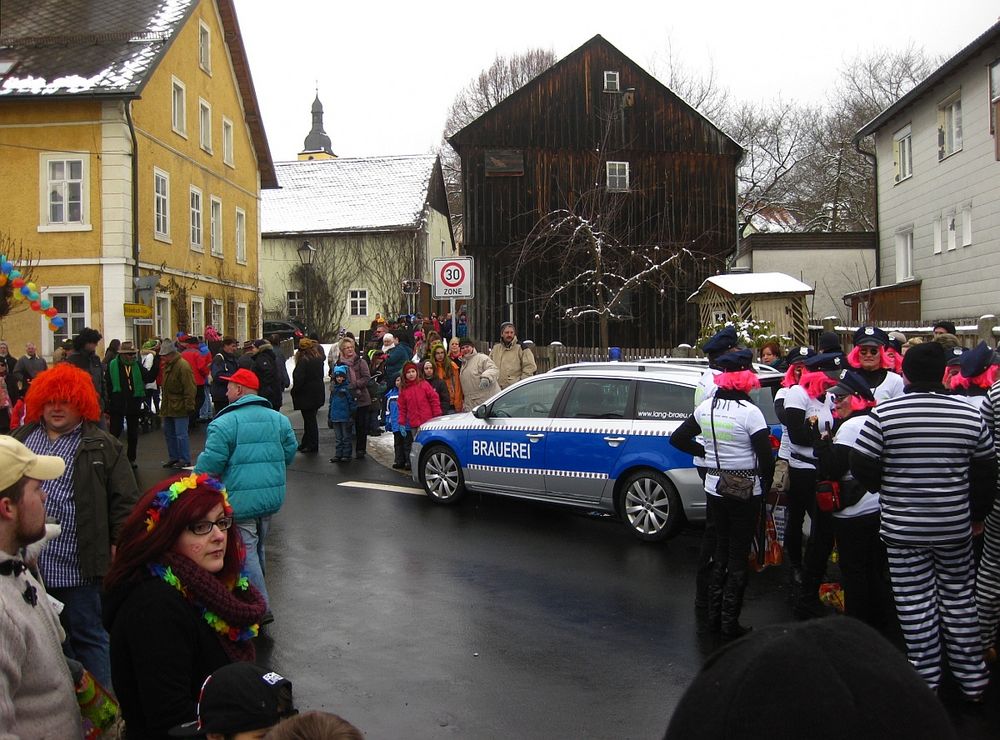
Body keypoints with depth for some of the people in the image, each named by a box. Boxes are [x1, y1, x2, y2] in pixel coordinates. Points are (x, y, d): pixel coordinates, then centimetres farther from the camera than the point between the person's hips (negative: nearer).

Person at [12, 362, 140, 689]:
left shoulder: (103, 447, -1)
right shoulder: (21, 438, 11)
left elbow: (125, 501, -3)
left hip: (77, 566, -4)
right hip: (28, 562, 5)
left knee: (88, 637, 5)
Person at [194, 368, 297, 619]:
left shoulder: (224, 423, -14)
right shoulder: (279, 419, 5)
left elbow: (209, 464, -16)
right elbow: (290, 455, 11)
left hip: (239, 500, -6)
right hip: (271, 497, 7)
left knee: (246, 550, 1)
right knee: (258, 546, 23)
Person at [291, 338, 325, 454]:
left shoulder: (303, 361, -19)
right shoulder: (319, 359, 6)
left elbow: (299, 379, -21)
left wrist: (294, 391, -6)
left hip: (306, 395, -8)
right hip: (318, 394, 8)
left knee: (309, 420, -1)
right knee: (310, 419, 15)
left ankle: (312, 445, 3)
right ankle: (306, 443, 25)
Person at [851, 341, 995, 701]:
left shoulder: (883, 414, -13)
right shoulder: (970, 416, -4)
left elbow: (862, 468, -10)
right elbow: (985, 474, 5)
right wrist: (977, 515, 20)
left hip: (903, 526, -2)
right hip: (955, 526, 3)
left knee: (915, 604, 7)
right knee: (959, 597, 16)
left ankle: (926, 681, 17)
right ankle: (972, 680, 26)